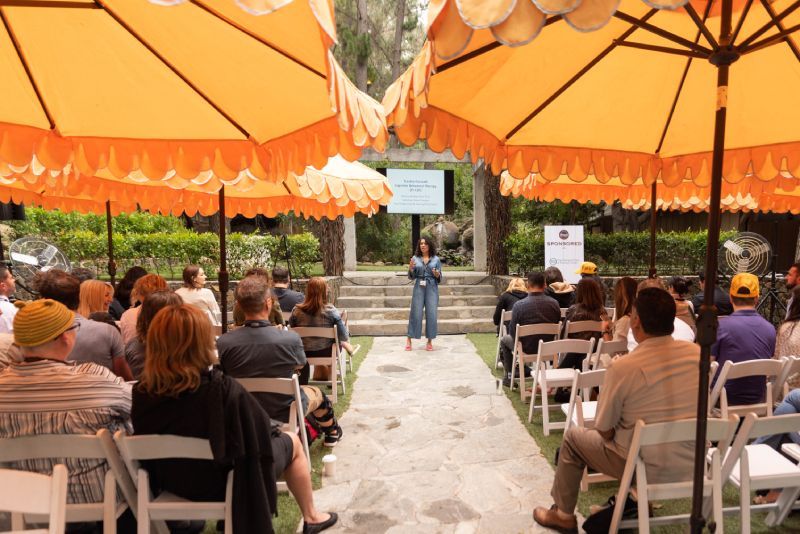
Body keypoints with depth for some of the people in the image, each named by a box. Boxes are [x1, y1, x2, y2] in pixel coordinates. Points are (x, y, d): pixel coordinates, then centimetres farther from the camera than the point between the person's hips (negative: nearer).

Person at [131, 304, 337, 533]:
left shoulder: (141, 392, -16)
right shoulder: (222, 388, -32)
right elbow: (262, 432, -19)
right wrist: (276, 430, 3)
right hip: (222, 485, -5)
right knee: (292, 442, 19)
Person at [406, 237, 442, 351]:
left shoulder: (436, 259, 5)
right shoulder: (415, 258, 5)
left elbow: (439, 278, 7)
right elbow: (412, 277, 6)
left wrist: (437, 275, -15)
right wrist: (410, 268, -12)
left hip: (432, 288, 0)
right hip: (419, 288, 0)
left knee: (431, 314, -1)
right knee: (416, 313, 0)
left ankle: (430, 341, 10)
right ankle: (409, 339, 12)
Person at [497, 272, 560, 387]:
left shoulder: (519, 305, -20)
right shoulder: (554, 304, -9)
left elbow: (512, 332, -11)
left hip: (526, 348, -3)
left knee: (505, 339, 27)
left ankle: (509, 376, 31)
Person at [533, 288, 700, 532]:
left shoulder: (622, 367, -24)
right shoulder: (697, 353, -9)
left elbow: (604, 430, -12)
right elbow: (678, 409, 8)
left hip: (648, 469, -5)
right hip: (691, 465, 5)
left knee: (573, 437, 17)